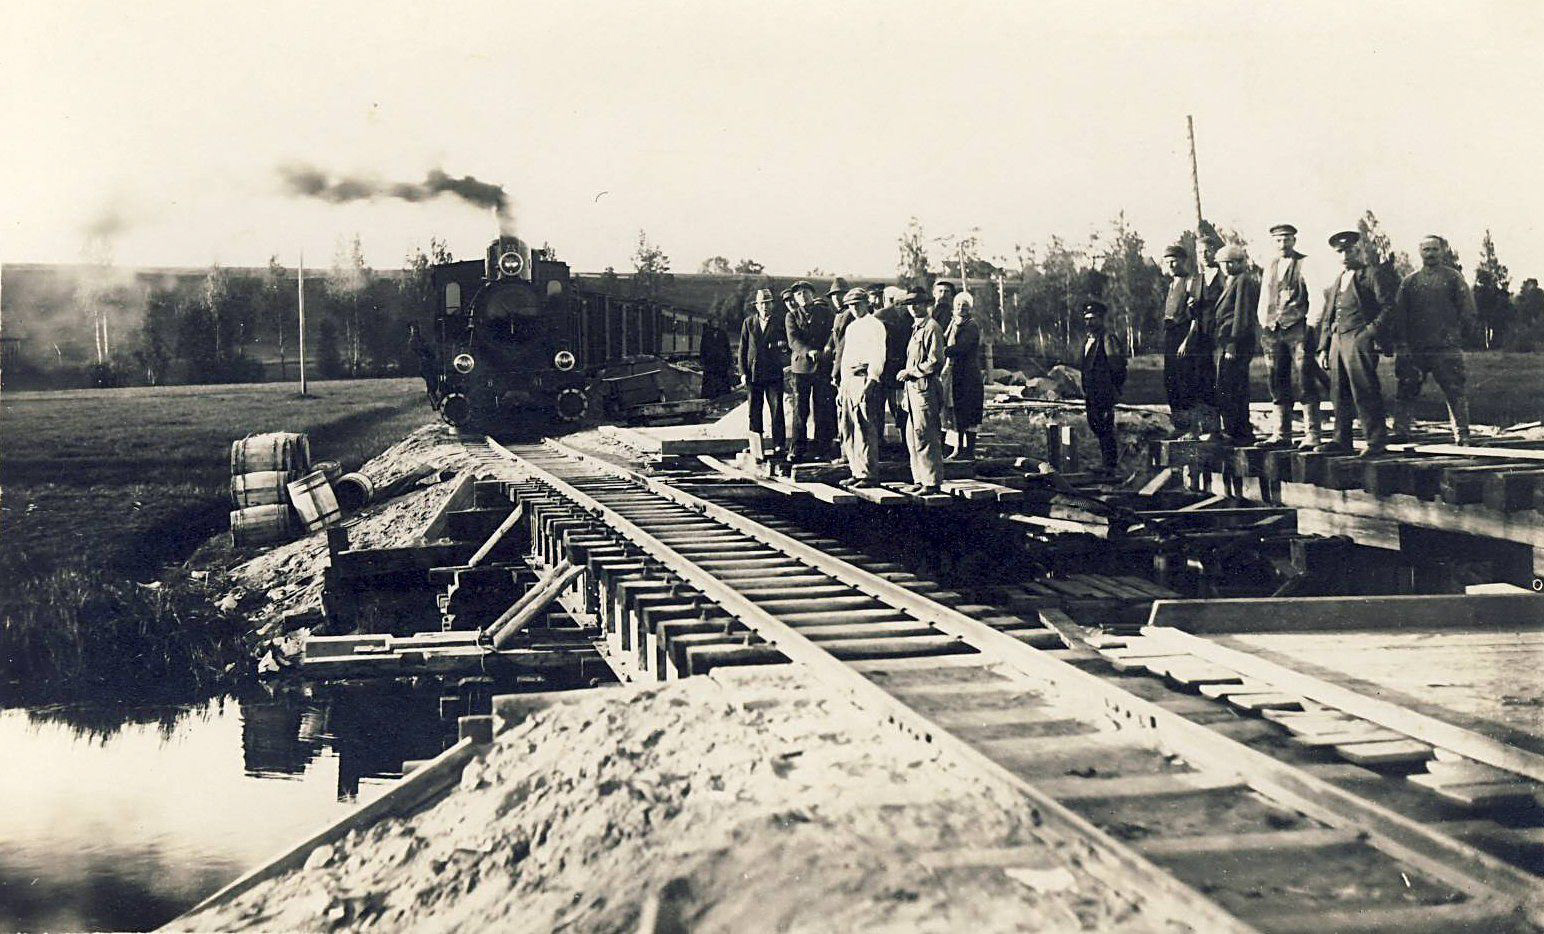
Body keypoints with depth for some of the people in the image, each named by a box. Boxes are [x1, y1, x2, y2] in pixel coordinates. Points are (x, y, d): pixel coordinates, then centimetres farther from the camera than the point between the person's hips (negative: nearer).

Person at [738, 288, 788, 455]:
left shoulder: (779, 323, 5)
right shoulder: (749, 323, 8)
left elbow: (787, 347, 7)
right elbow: (743, 349, 8)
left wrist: (783, 346, -17)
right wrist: (743, 372, 1)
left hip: (773, 374, -2)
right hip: (753, 373, 2)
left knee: (776, 409, -5)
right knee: (754, 411, 6)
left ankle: (778, 444, -4)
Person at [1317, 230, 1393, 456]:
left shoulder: (1370, 275, 2)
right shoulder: (1337, 281, 23)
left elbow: (1387, 307, -4)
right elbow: (1328, 317, 23)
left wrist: (1373, 329, -15)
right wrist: (1323, 348, 17)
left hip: (1360, 339, -7)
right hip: (1337, 340, 7)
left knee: (1365, 391, -11)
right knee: (1340, 394, 7)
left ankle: (1377, 441, -10)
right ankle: (1341, 440, 11)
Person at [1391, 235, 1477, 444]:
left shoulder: (1453, 277, 6)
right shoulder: (1409, 281, 13)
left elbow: (1468, 311, 3)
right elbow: (1398, 314, 10)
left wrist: (1453, 331, -3)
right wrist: (1400, 343, 1)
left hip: (1446, 347, -3)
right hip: (1413, 348, 3)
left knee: (1454, 391, -4)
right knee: (1405, 389, 2)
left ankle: (1461, 433, -1)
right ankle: (1401, 430, 9)